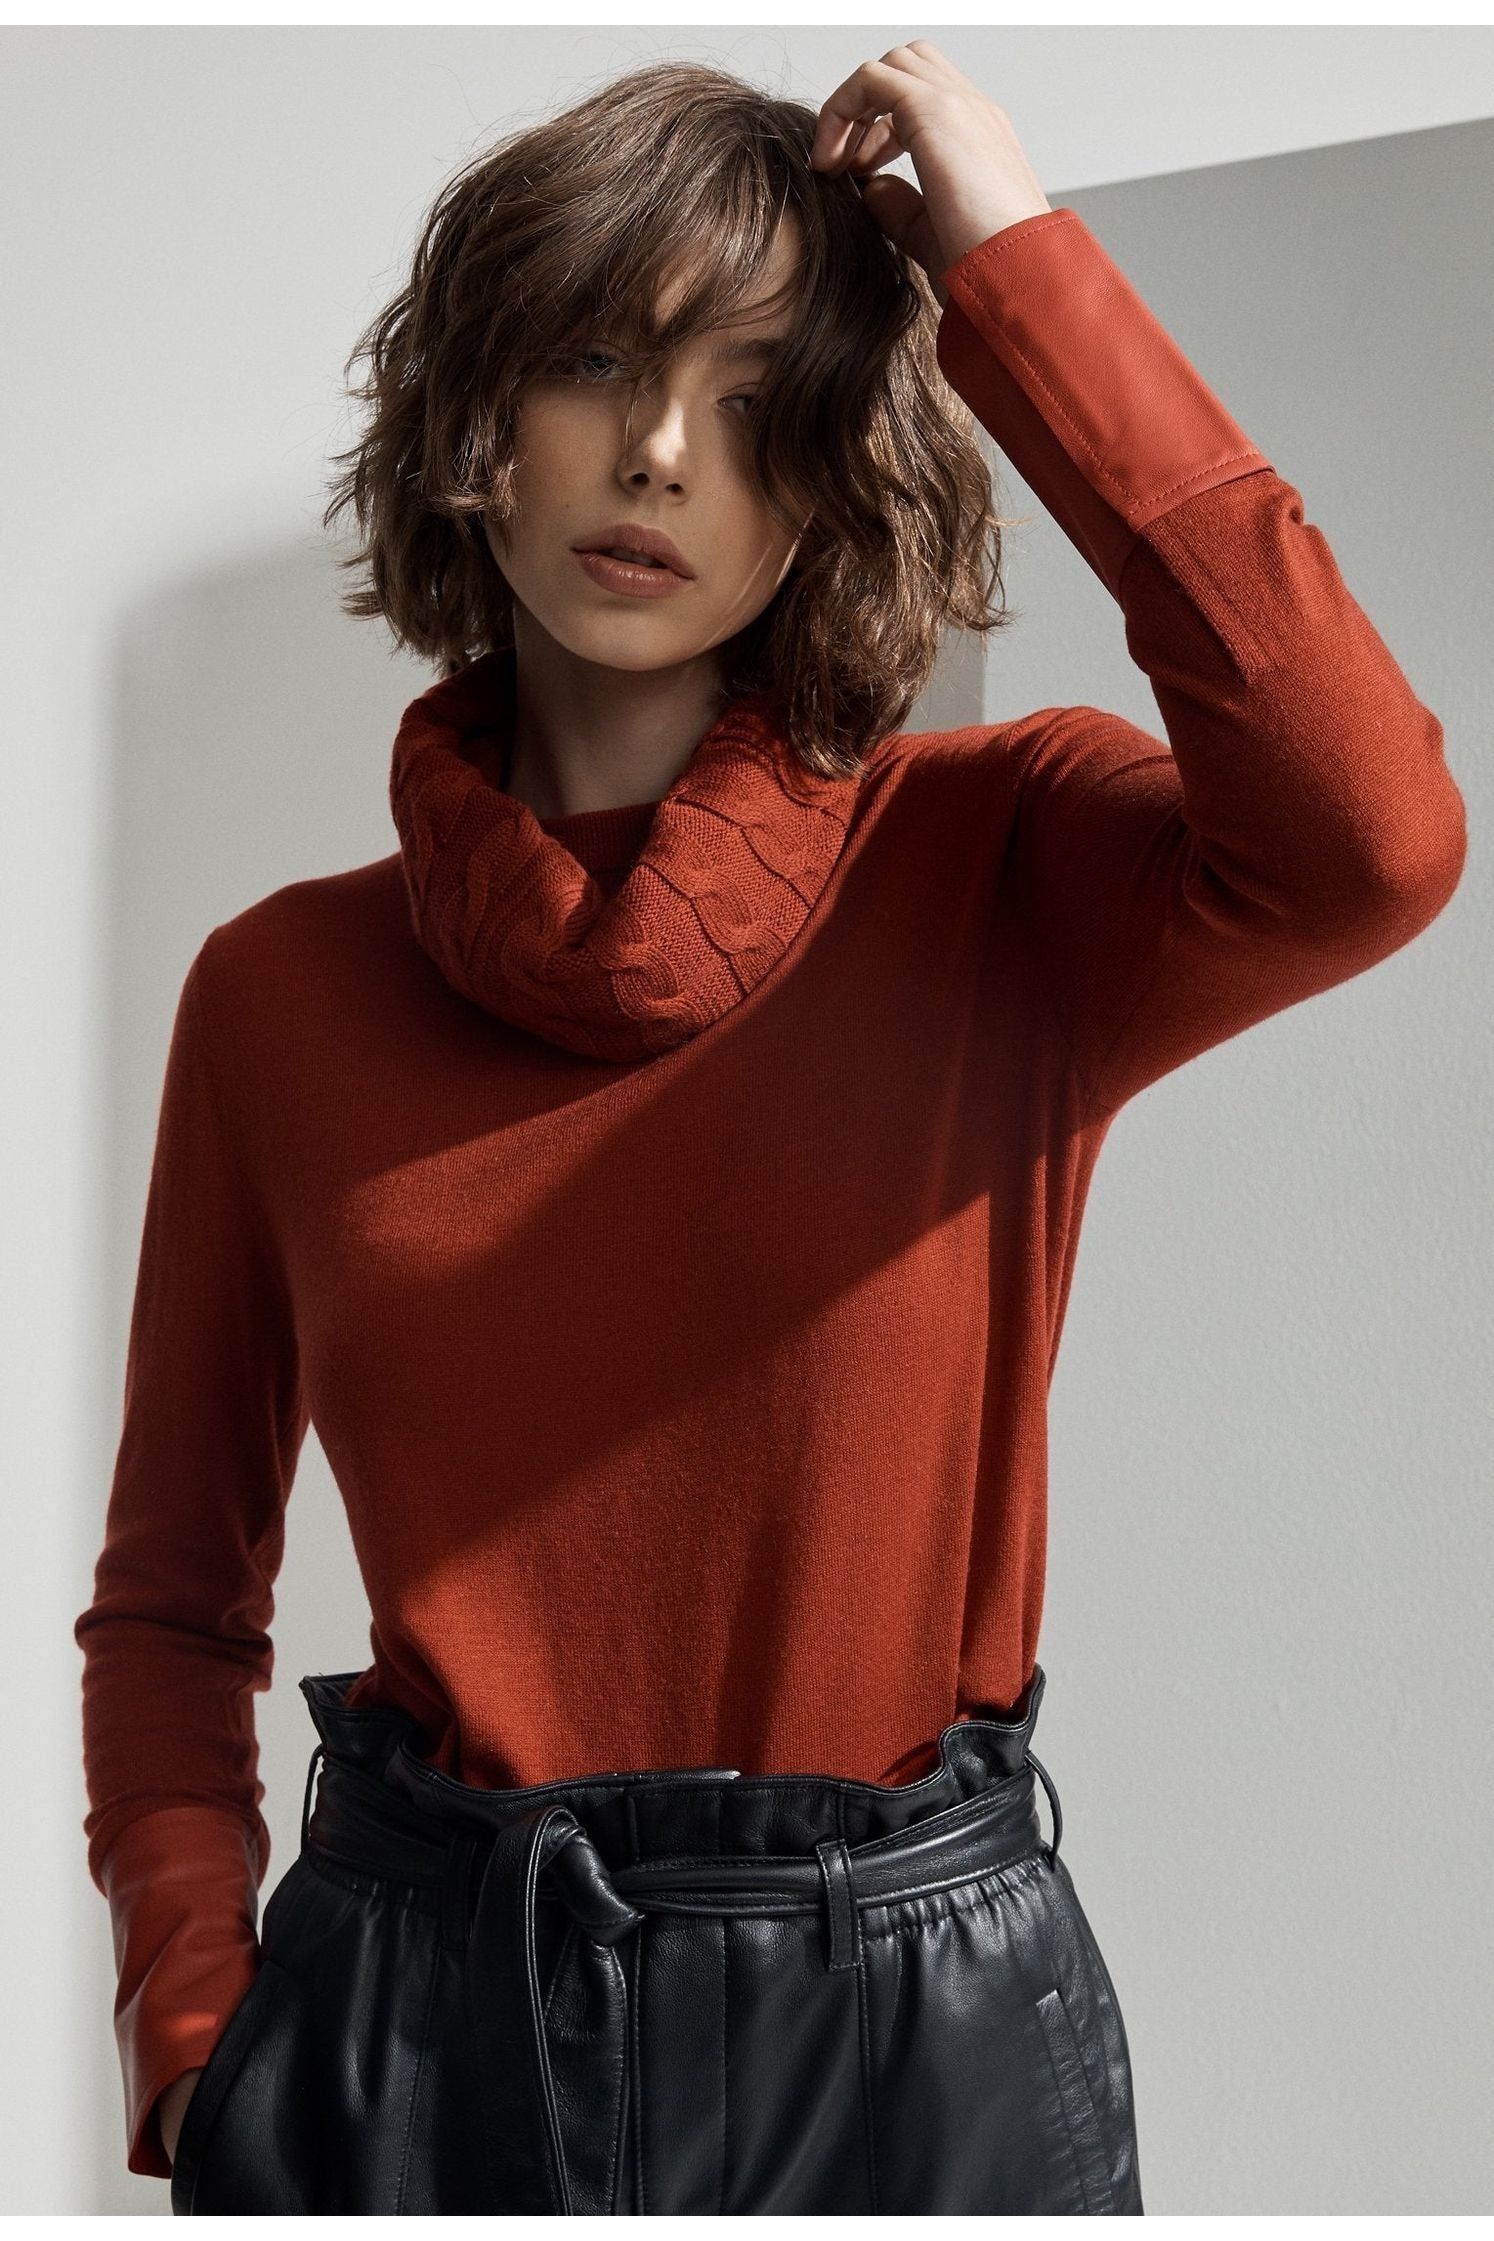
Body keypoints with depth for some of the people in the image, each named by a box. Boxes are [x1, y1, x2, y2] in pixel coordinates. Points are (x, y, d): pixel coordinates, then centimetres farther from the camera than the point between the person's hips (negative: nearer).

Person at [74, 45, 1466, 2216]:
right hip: (412, 2000, 1)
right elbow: (173, 1603, 7)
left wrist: (1020, 268, -20)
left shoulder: (1001, 877, -5)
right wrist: (196, 2049, -8)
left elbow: (1372, 840, -28)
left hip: (920, 2003, -1)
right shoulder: (283, 987, 0)